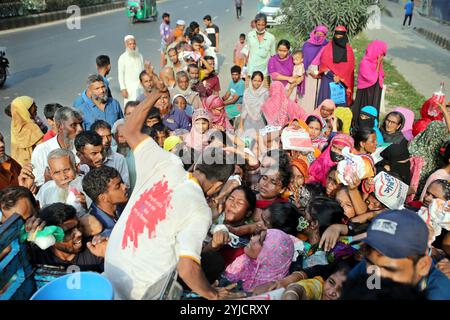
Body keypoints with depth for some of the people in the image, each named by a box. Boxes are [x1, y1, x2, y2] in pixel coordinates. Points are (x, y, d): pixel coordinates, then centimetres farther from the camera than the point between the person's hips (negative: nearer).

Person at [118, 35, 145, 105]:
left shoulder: (140, 56, 9)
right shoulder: (123, 58, -4)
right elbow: (121, 75, -5)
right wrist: (123, 89, -11)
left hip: (141, 86, 4)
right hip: (130, 88, -4)